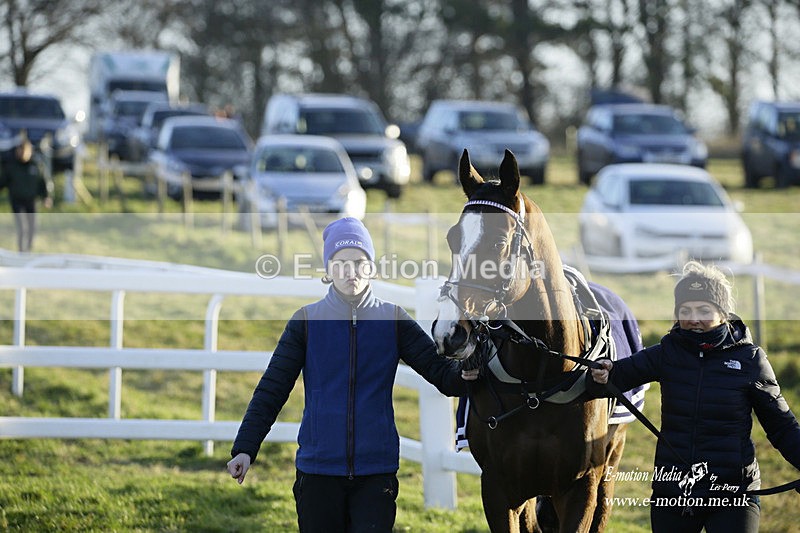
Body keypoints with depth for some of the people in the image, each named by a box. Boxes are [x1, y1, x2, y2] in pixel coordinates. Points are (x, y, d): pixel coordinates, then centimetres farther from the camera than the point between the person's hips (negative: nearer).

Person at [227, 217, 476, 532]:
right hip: (318, 468, 0)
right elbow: (271, 390, 1)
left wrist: (461, 375, -27)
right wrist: (244, 448, -8)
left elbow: (439, 370, -3)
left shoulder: (393, 320, 3)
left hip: (376, 470, 0)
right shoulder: (307, 321, 2)